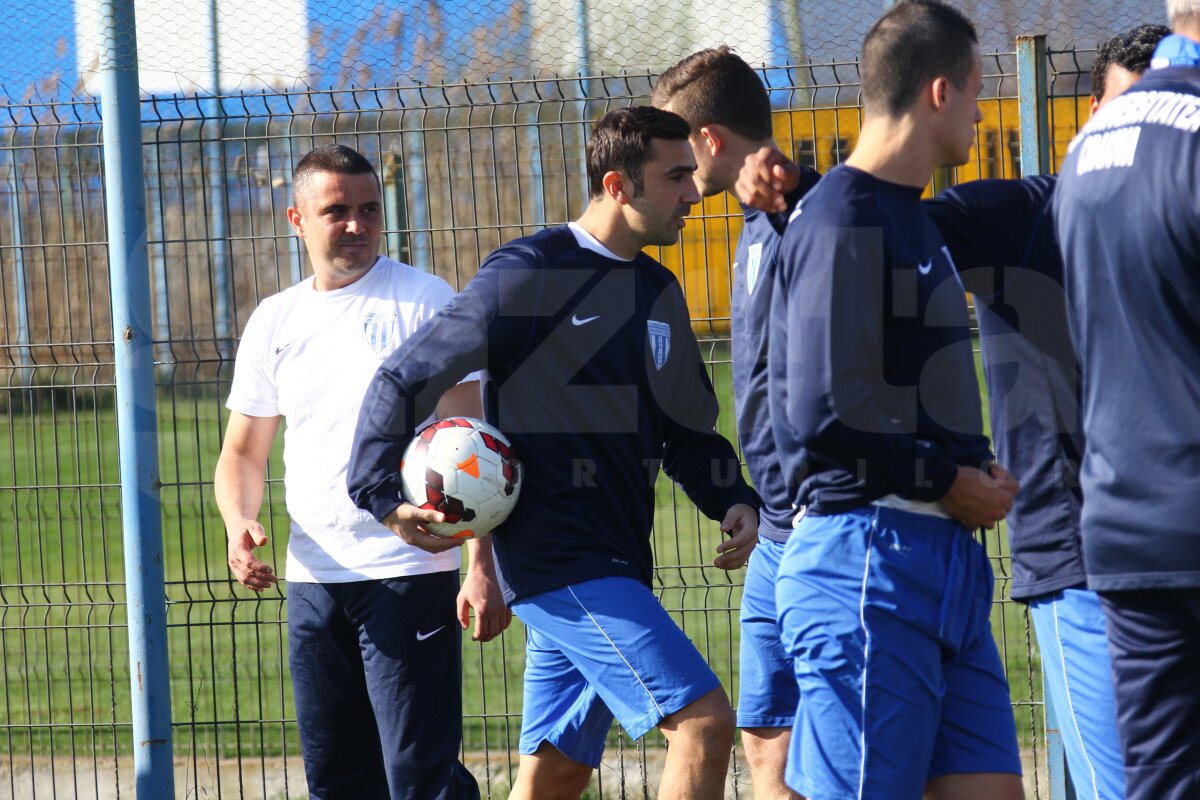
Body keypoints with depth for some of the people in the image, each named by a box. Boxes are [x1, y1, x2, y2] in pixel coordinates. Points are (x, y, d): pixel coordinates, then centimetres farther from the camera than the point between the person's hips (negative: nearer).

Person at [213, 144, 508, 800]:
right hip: (312, 579, 5)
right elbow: (243, 452, 19)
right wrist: (239, 526, -3)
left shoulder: (424, 300, -2)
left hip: (410, 573, -5)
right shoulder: (274, 321, 13)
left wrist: (481, 568, -14)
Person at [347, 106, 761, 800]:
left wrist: (734, 501, 4)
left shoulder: (659, 291, 15)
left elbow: (687, 429, 23)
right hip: (558, 558, -8)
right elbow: (406, 378, -4)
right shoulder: (529, 275, -9)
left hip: (616, 565, 9)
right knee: (705, 722, -17)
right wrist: (382, 495, -13)